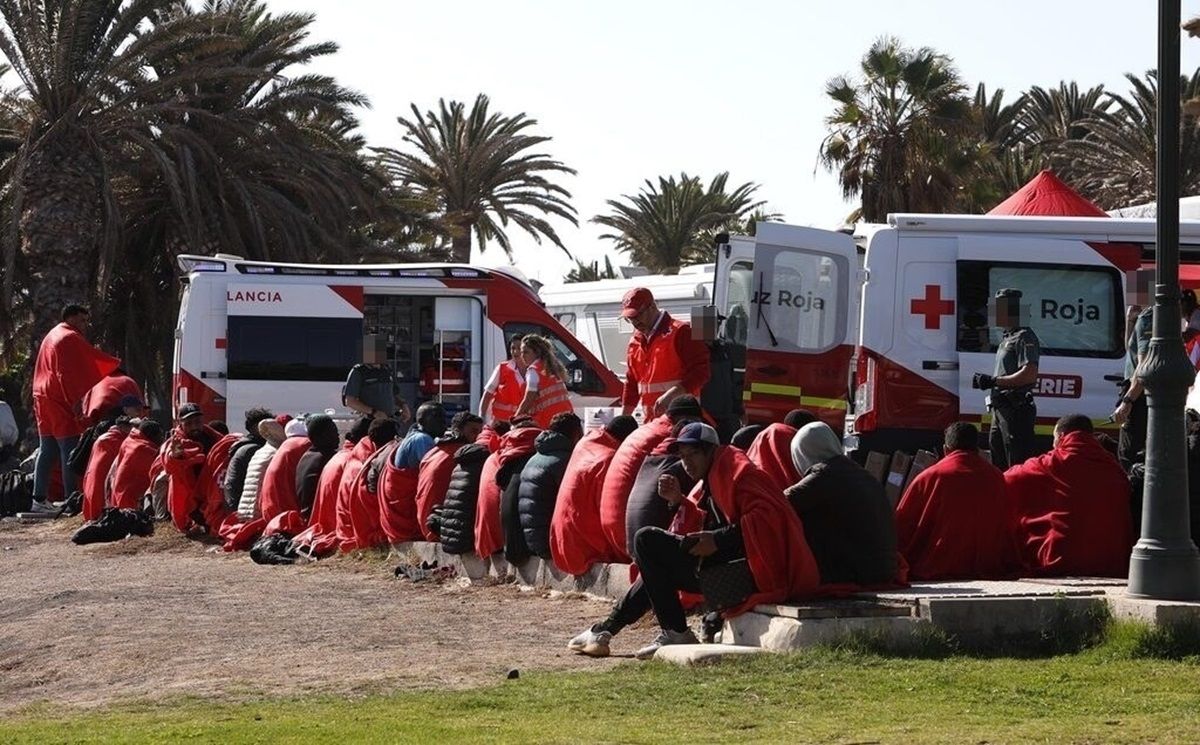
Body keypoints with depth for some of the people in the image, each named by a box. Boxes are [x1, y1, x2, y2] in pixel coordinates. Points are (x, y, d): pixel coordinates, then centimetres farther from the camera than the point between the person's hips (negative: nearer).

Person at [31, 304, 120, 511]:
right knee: (70, 454, -9)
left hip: (43, 400, 10)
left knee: (46, 452, 10)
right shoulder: (71, 338, -11)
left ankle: (39, 499, 9)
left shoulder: (52, 336, 20)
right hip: (61, 402, -10)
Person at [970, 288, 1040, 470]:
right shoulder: (1007, 339, 20)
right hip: (1000, 410, 11)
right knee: (998, 464, 15)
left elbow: (1029, 375, -22)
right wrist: (986, 380, 10)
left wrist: (993, 381, -18)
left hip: (1015, 409, -11)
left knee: (1018, 464, -13)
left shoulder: (1024, 338, -11)